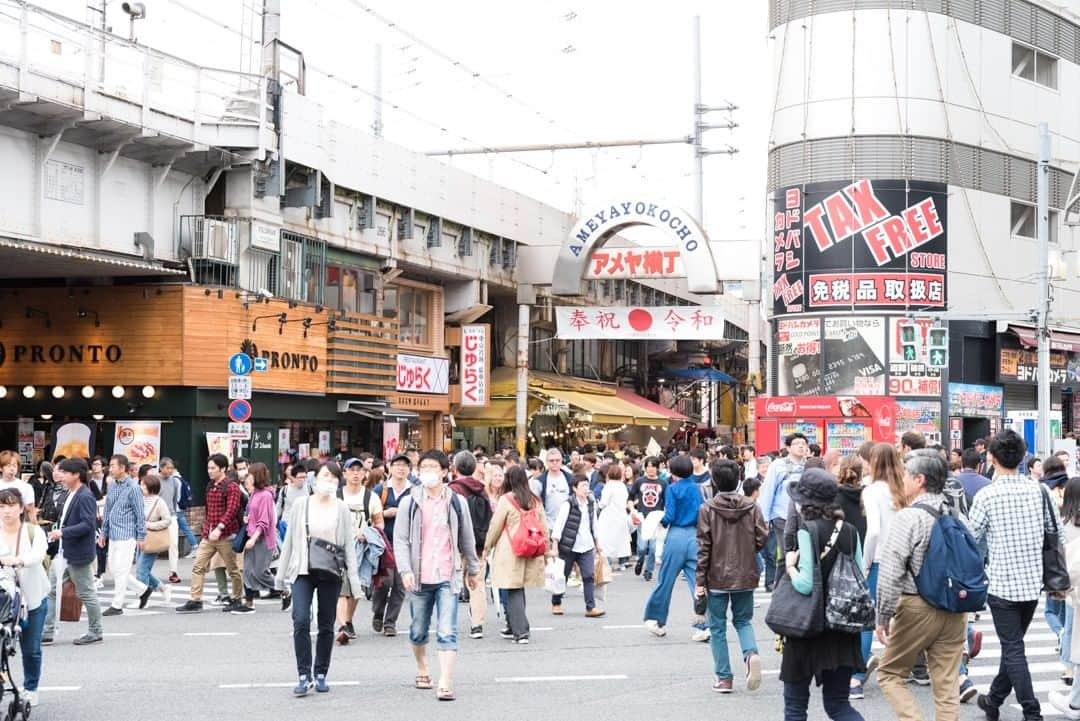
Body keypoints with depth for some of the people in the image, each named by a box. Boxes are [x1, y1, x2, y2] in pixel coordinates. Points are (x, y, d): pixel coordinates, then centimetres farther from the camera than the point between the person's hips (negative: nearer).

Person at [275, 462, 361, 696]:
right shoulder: (301, 505, 4)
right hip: (303, 571, -1)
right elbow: (289, 540, 8)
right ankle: (304, 675, -9)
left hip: (330, 573, 1)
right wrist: (281, 575, 7)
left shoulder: (342, 509, 3)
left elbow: (349, 545, 3)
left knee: (326, 626, 7)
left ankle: (320, 674, 19)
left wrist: (354, 579, -3)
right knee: (301, 621, -14)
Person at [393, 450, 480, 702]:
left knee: (447, 632, -11)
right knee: (418, 631, 15)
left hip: (447, 577, -1)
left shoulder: (456, 502, 4)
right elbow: (400, 540, -2)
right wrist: (405, 570, -15)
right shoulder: (410, 503, 1)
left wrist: (473, 570, 18)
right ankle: (422, 670, 38)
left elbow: (467, 539, 13)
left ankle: (445, 683, -15)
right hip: (419, 577, 1)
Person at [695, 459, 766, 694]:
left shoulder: (707, 509, -10)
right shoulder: (752, 507, -4)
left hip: (717, 577, -2)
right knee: (743, 620, 18)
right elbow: (762, 539, -4)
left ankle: (723, 677, 10)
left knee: (717, 627, 9)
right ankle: (751, 654, -10)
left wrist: (700, 580, -5)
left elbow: (703, 547, -10)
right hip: (745, 576, 2)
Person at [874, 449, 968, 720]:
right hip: (956, 611, 5)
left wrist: (883, 617, -9)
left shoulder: (908, 517, -13)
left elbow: (890, 574, -17)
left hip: (917, 608, -5)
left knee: (890, 673, 10)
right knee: (946, 685, 9)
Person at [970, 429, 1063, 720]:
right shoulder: (1039, 491, 0)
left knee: (1013, 649, 1)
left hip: (1002, 584, -5)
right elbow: (1058, 535, 5)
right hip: (1033, 582, 5)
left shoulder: (986, 496, -12)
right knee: (1013, 644, 18)